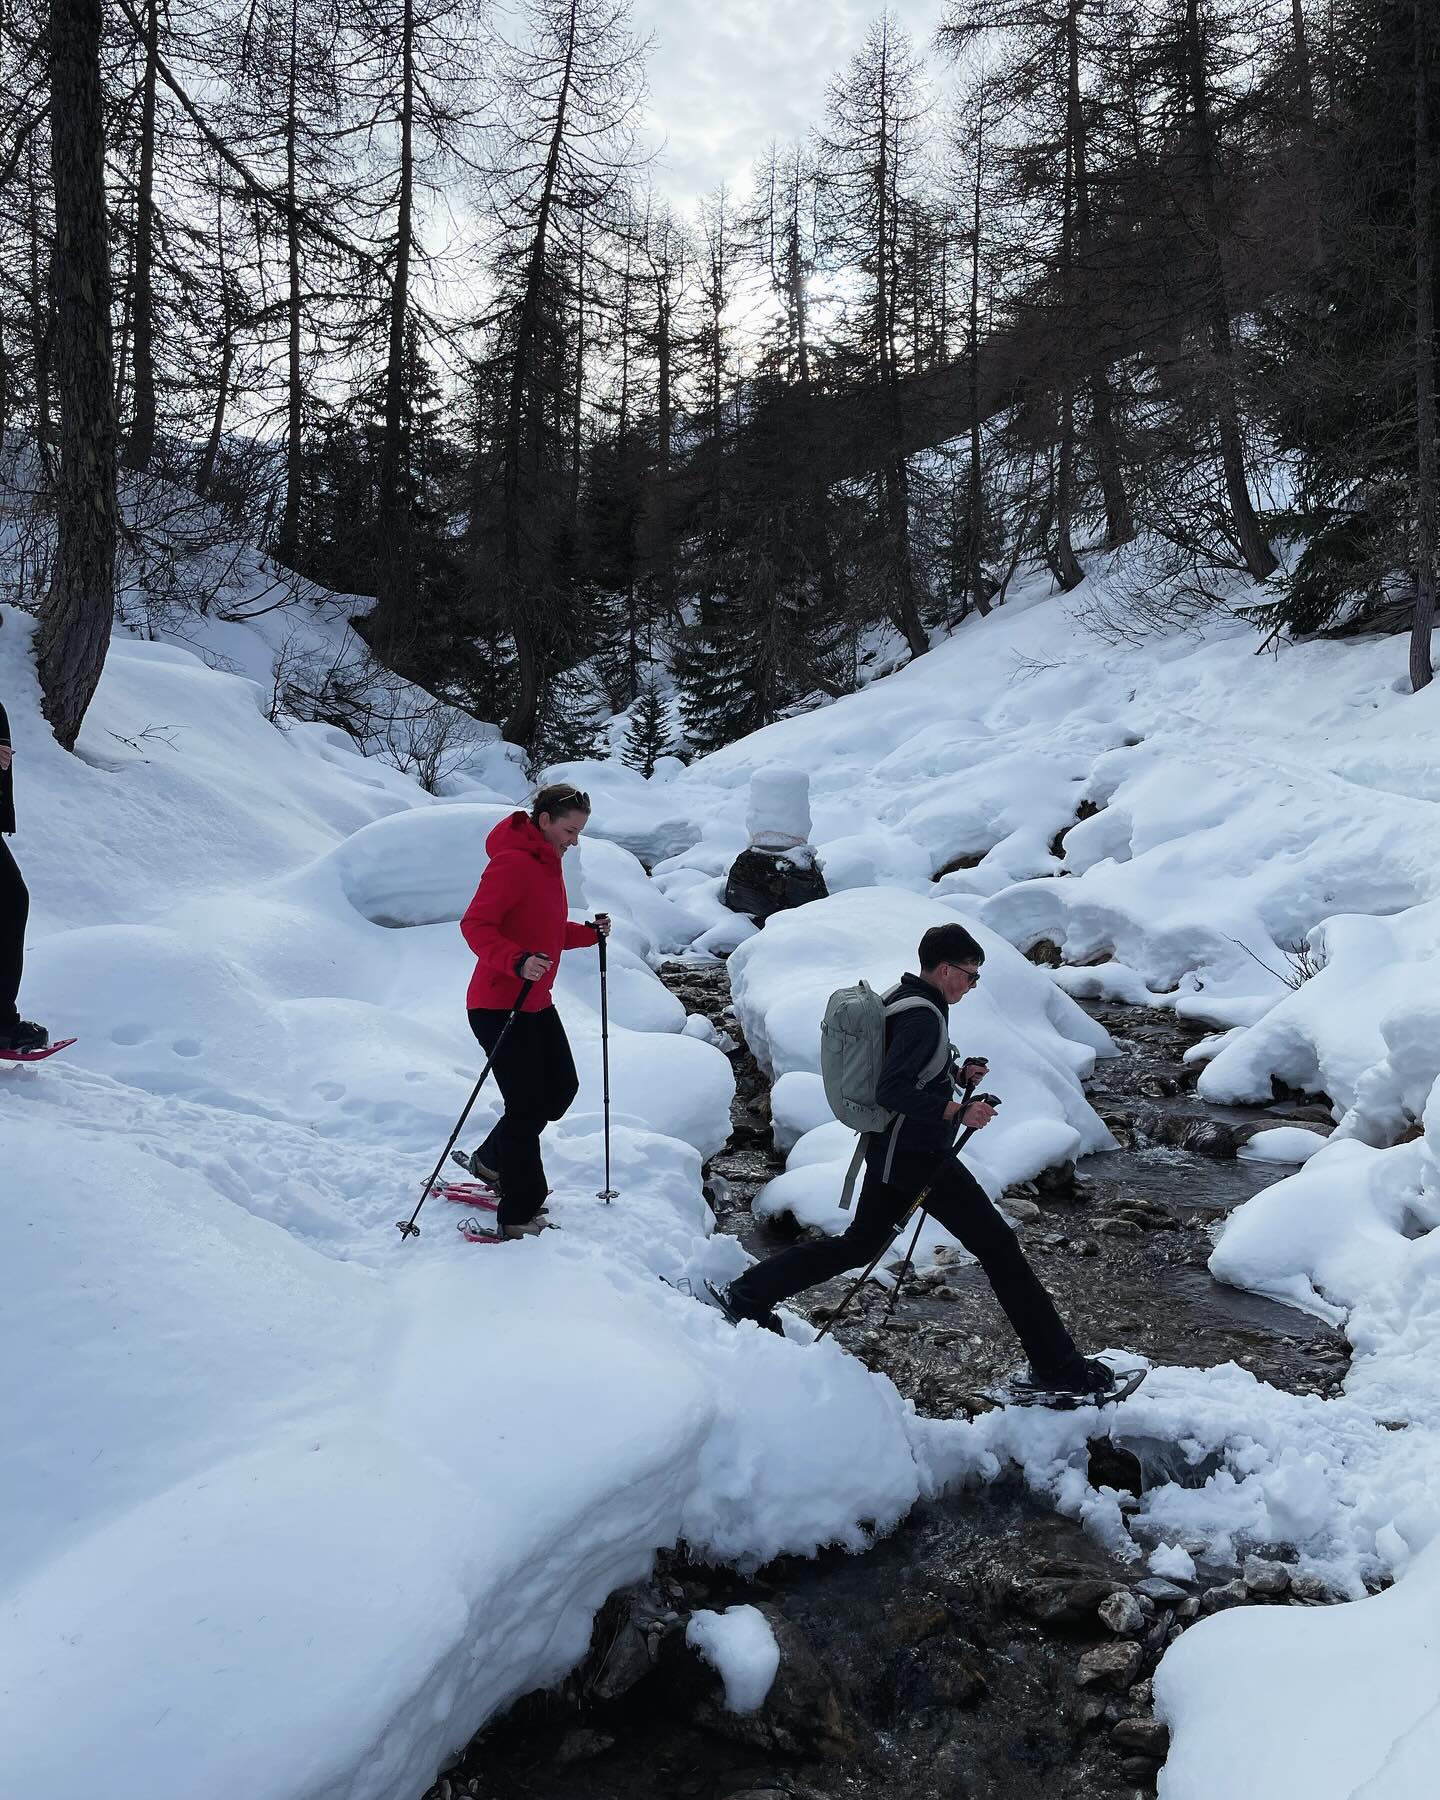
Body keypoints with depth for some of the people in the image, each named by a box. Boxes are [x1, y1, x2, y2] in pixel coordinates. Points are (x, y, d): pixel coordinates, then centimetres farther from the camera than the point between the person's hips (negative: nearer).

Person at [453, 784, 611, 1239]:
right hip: (498, 1006, -10)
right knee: (526, 1106, -3)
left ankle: (490, 1161, 34)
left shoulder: (547, 862, 12)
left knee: (561, 1087, 17)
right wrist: (518, 962, -38)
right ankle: (518, 1217, 10)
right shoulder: (512, 862, -19)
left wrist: (589, 934, 6)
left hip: (535, 1003, 10)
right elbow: (475, 925, -24)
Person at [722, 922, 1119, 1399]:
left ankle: (749, 1293, 25)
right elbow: (890, 1090, -27)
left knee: (859, 1244, 21)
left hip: (890, 1151, 10)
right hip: (920, 1158, -10)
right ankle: (1056, 1365, 6)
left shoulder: (902, 1000, 10)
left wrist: (954, 1073, 13)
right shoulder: (925, 1016, -20)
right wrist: (958, 1111, -27)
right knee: (998, 1248, -2)